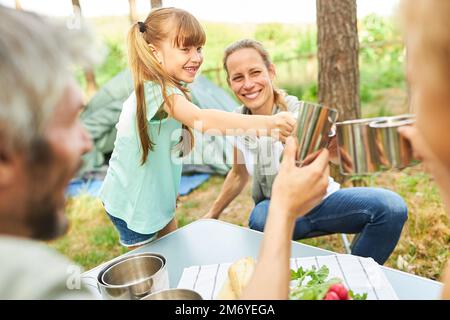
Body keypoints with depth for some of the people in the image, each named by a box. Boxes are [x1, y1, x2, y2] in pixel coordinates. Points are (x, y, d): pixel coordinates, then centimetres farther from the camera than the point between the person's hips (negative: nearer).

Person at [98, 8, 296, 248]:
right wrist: (266, 123, -57)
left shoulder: (152, 89, 2)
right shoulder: (160, 92, -31)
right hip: (133, 204, -9)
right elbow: (201, 120, -49)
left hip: (156, 195, 9)